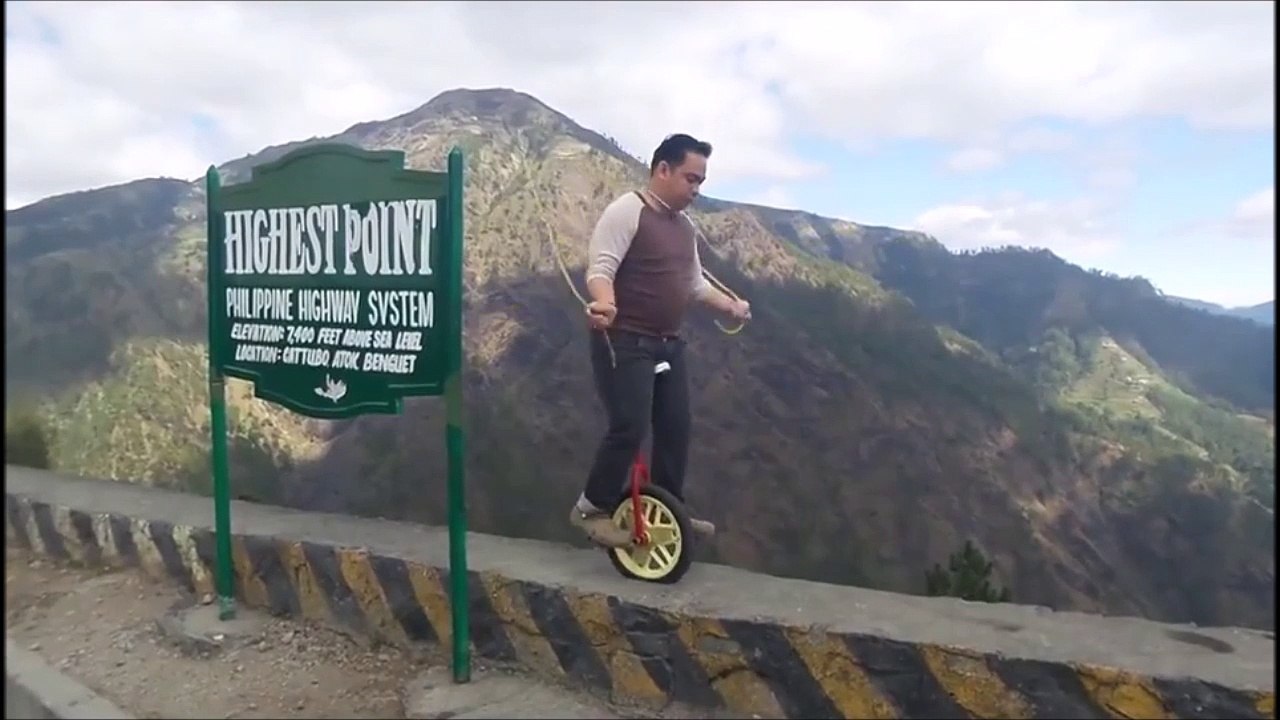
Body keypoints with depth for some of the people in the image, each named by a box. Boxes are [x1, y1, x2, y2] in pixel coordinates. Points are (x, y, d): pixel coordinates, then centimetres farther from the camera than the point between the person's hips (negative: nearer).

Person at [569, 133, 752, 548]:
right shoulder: (626, 211, -11)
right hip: (625, 342, -8)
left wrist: (730, 305, 13)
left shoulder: (684, 226, 14)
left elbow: (694, 283, 24)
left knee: (675, 427, 9)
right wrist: (604, 304, -41)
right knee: (629, 429, -14)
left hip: (668, 344, 9)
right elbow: (599, 270, -21)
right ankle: (591, 510, 4)